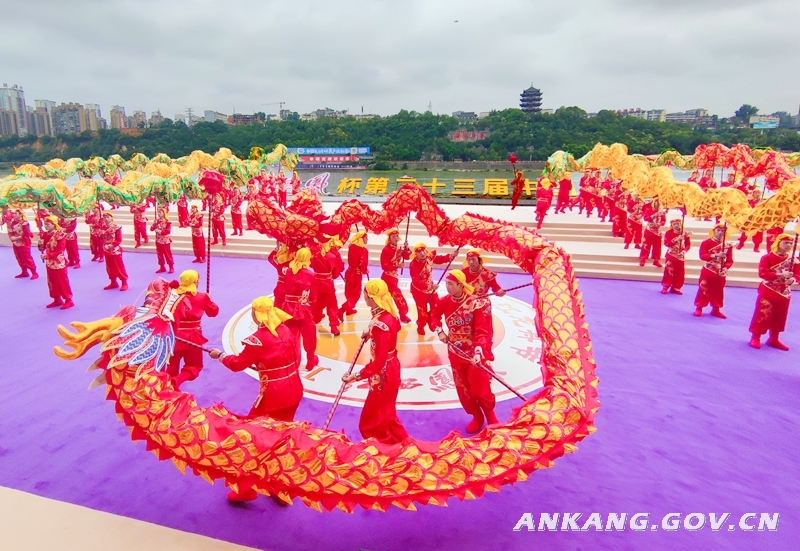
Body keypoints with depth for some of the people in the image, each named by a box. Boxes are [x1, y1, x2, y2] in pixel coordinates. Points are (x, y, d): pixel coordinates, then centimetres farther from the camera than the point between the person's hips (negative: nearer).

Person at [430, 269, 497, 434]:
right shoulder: (445, 302, -5)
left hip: (474, 353, -4)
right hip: (455, 352, 4)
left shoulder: (477, 303, -20)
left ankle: (490, 414, 30)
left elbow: (482, 331, -22)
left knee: (480, 389, -2)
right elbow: (434, 316, 15)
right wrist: (439, 331, -2)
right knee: (463, 389, 12)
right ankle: (477, 416, 36)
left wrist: (478, 351, -35)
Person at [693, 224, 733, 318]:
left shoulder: (728, 245, 2)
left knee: (718, 292, 11)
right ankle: (699, 308, 13)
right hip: (707, 271, -3)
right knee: (704, 290, 2)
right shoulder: (706, 242, -5)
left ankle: (716, 309, 22)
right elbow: (702, 256, -15)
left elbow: (730, 260, 2)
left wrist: (725, 268, -17)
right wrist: (715, 255, -26)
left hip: (720, 273, 3)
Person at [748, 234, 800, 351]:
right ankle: (755, 338, 9)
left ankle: (774, 339, 25)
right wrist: (780, 275, -28)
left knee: (779, 317, 13)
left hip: (784, 293, 5)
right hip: (768, 292, -5)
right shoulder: (767, 257, -10)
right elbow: (762, 273, -18)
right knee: (762, 315, -2)